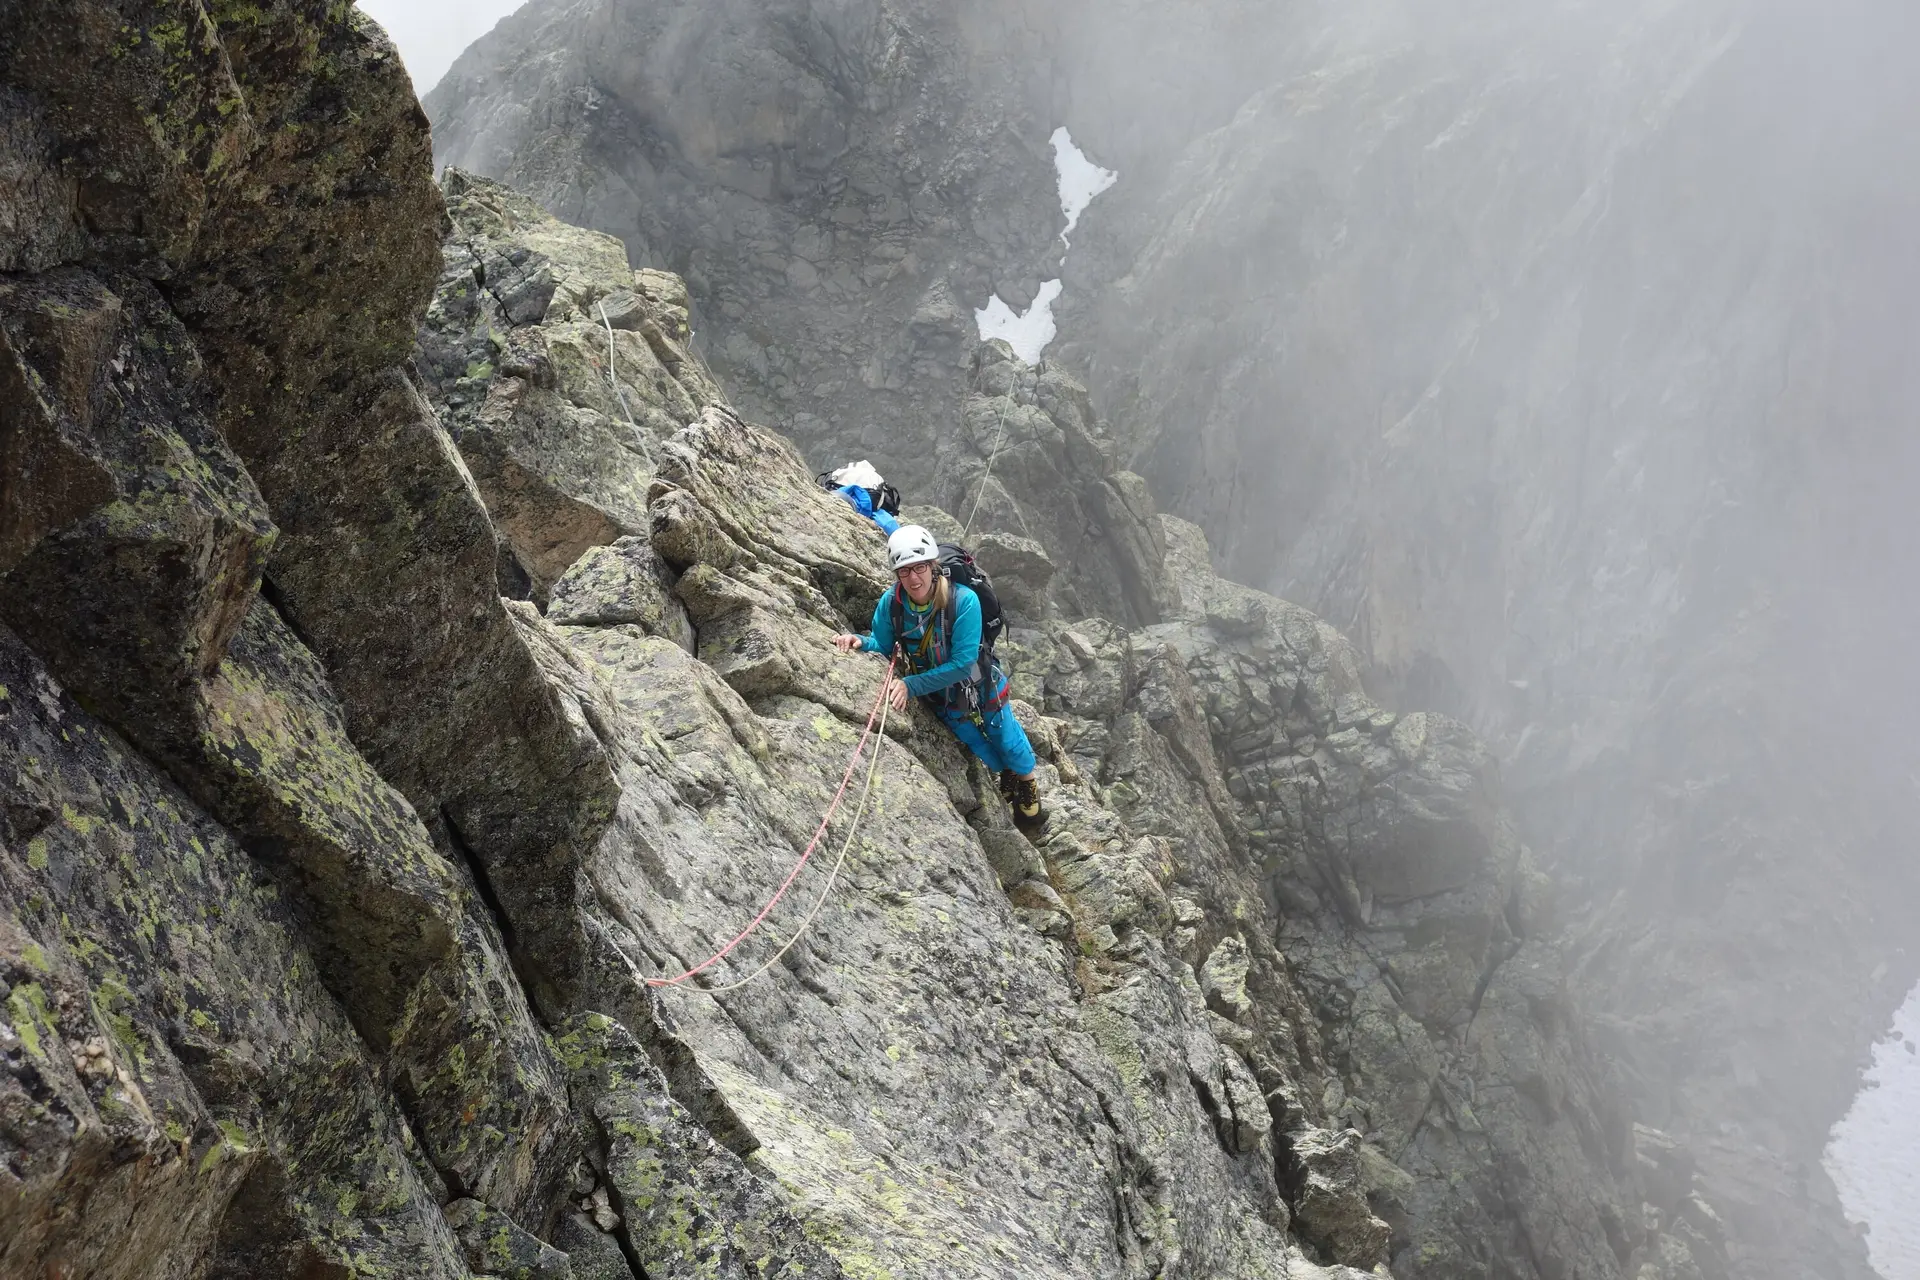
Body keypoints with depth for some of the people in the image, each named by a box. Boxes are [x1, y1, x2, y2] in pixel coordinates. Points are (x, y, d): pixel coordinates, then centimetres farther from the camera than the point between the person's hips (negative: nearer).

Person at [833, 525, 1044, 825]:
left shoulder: (963, 601, -36)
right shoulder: (890, 602, -26)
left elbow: (961, 664, -34)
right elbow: (883, 645, -9)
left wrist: (911, 685, -38)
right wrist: (861, 642, -31)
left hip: (979, 686, -3)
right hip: (941, 698, 3)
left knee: (1010, 747, 17)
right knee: (990, 758, 21)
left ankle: (1028, 783, 51)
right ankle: (1006, 778, 56)